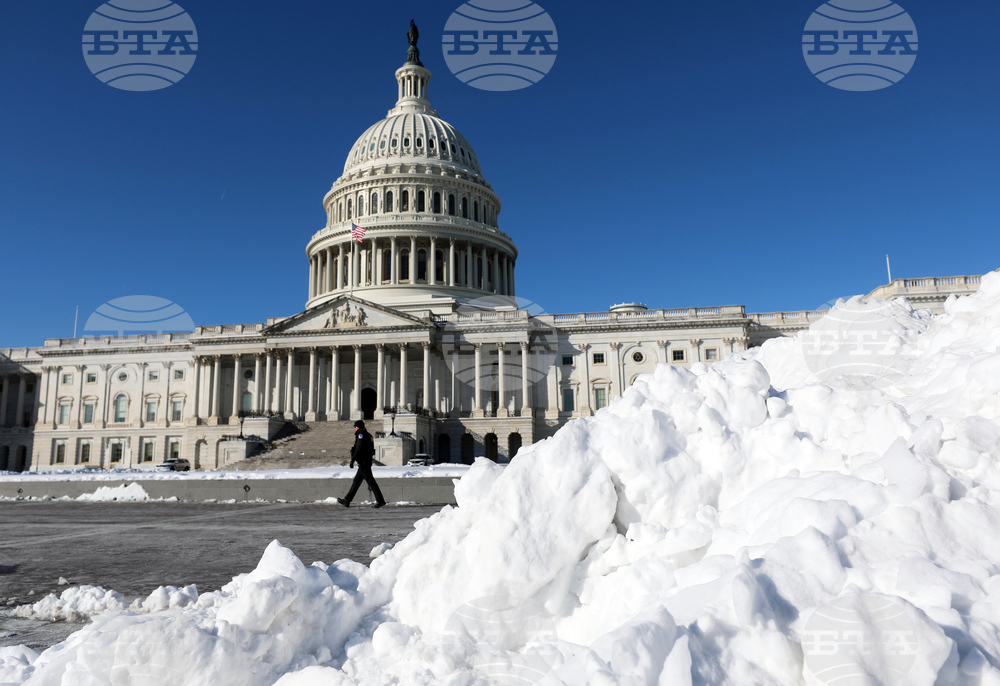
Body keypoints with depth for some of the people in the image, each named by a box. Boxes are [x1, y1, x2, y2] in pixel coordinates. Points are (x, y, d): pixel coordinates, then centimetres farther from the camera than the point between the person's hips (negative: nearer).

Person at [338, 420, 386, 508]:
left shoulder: (361, 434, -9)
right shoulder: (367, 435, 19)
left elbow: (358, 449, -18)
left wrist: (352, 460, -16)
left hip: (363, 462, -10)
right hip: (367, 461, 10)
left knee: (370, 480, -10)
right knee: (356, 481, 12)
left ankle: (380, 500, -12)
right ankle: (347, 501, 18)